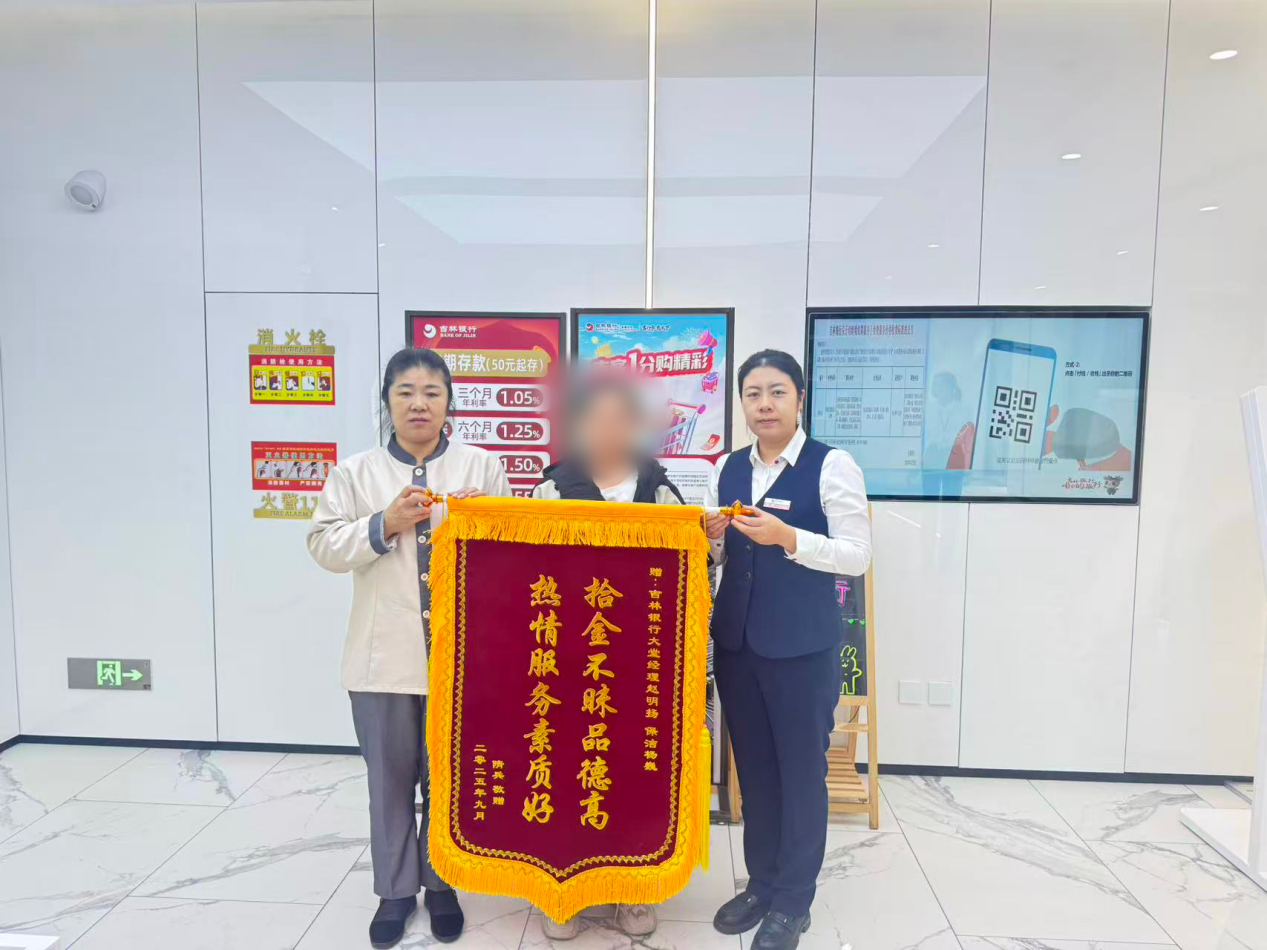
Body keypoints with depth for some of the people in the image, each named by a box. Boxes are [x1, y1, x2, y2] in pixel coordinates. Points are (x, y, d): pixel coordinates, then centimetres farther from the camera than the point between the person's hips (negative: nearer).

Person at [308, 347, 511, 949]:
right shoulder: (355, 472, 6)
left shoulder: (482, 467, 4)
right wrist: (383, 525, -14)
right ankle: (395, 889, 34)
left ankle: (442, 885, 34)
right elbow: (324, 546, 0)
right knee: (390, 779, 14)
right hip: (385, 654, 1)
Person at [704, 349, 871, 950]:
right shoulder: (727, 469, 7)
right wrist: (713, 539, -8)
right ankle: (761, 883, 36)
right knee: (752, 767, 16)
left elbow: (858, 555, -12)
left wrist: (787, 537, -24)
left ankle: (793, 901, 28)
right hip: (736, 640, 5)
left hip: (803, 646, -5)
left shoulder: (832, 466, -8)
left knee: (801, 770, 8)